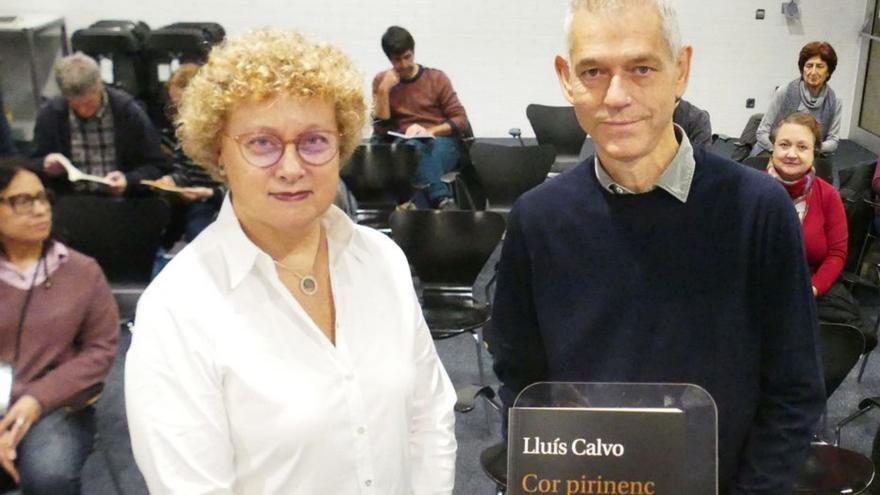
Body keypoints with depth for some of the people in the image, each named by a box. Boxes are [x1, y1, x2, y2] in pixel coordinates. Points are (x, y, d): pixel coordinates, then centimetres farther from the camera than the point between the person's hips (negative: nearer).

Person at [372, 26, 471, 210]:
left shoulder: (436, 78, 9)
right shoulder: (381, 81, 13)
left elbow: (461, 121, 4)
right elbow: (380, 131, 4)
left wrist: (428, 131, -12)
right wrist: (384, 90, -5)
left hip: (442, 142, 0)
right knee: (413, 147, -38)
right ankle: (442, 200, -55)